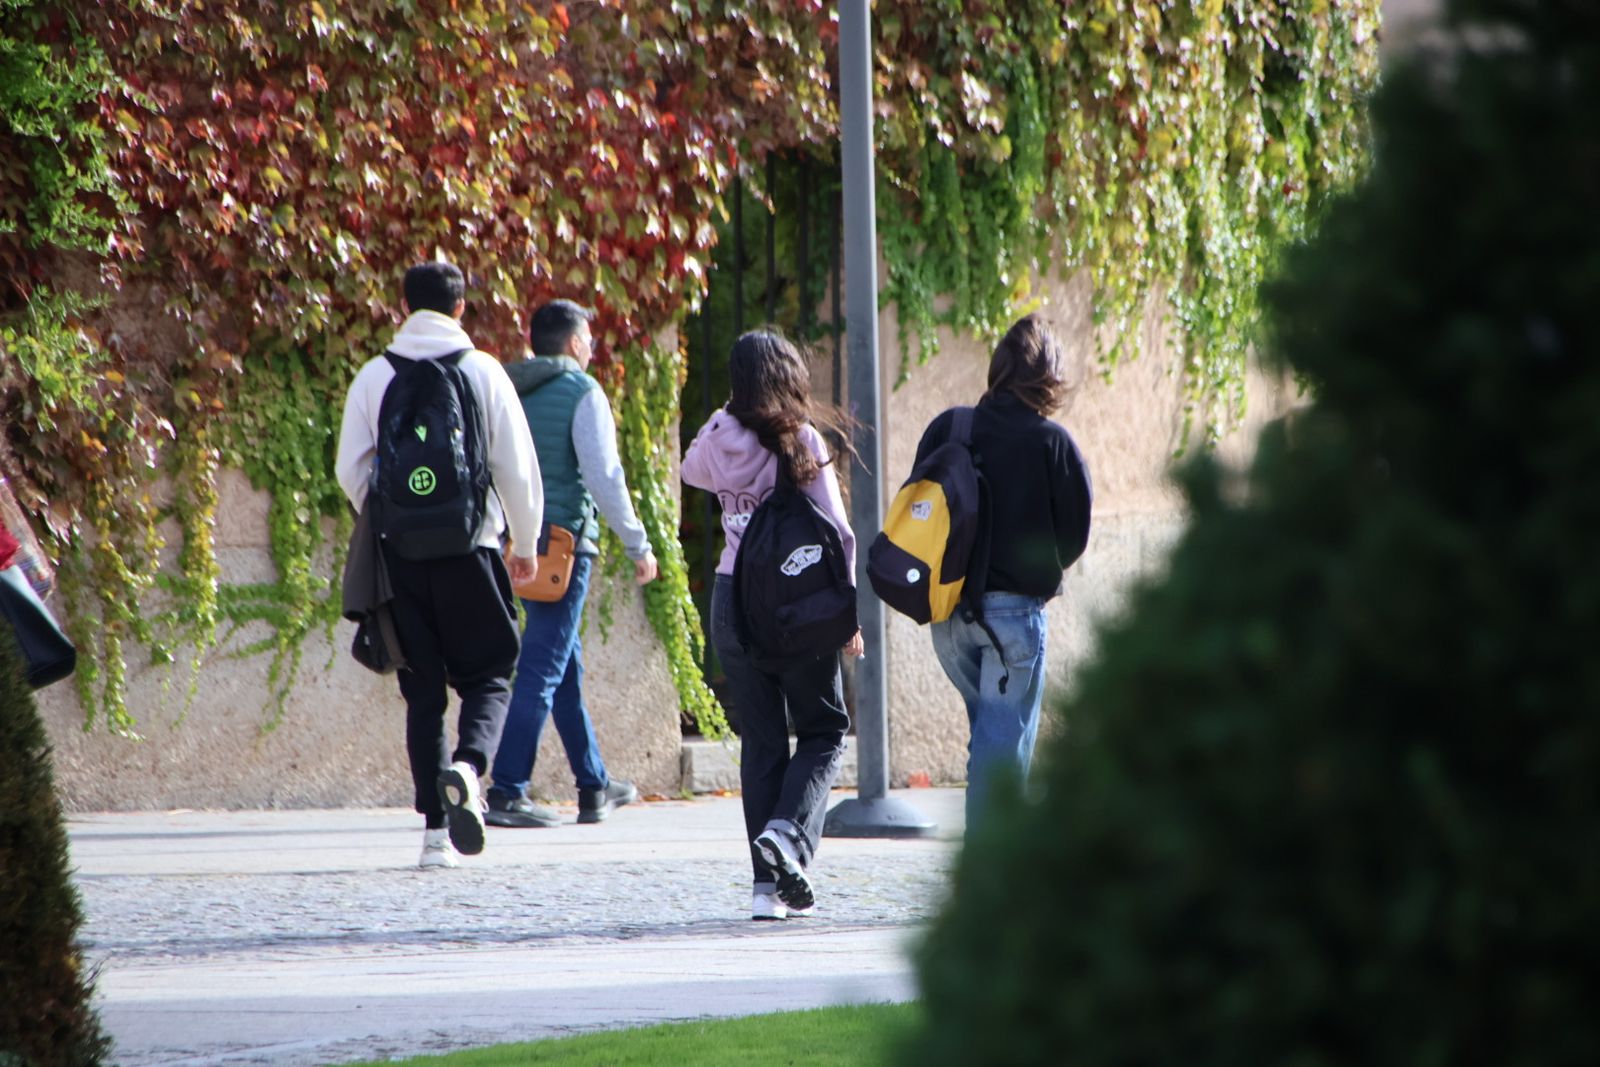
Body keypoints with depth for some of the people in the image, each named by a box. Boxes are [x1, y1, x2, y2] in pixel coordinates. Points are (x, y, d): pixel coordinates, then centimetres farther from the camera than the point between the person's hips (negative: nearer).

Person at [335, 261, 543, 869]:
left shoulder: (375, 377, 4)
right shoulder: (482, 371, -1)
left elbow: (350, 470, 4)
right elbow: (517, 466, -1)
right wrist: (526, 543, 12)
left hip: (400, 549, 2)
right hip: (469, 546, -2)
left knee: (423, 691, 8)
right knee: (486, 676, 8)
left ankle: (436, 831, 3)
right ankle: (467, 767, -22)